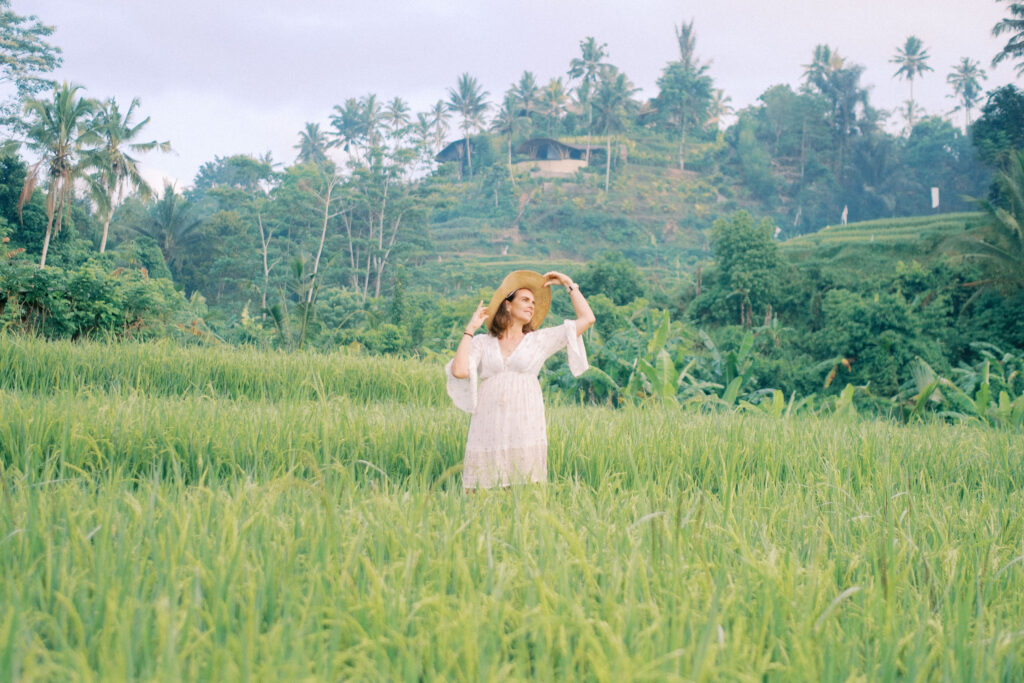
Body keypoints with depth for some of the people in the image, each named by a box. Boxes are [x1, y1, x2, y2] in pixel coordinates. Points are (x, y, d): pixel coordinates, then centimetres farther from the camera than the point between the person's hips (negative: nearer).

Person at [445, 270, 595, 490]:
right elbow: (459, 371, -5)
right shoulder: (481, 342, 13)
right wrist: (470, 329, 5)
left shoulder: (540, 339, 13)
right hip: (488, 432, 0)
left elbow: (587, 319, 9)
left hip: (525, 431, 0)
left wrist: (568, 284, 15)